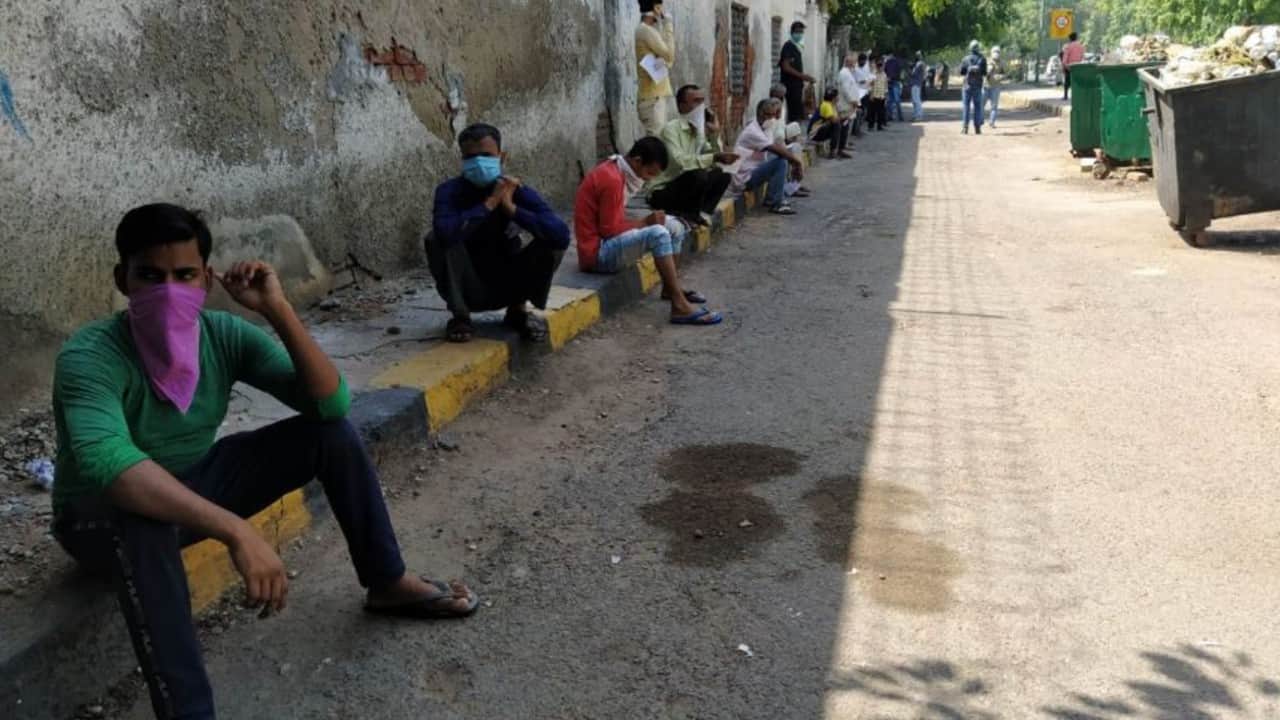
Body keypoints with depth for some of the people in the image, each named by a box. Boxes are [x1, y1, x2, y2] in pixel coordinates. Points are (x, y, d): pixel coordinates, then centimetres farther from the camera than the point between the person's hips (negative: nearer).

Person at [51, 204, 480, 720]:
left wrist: (277, 309, -33)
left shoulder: (225, 334, -14)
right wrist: (237, 531, -58)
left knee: (331, 430, -9)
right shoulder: (89, 358, -30)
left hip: (194, 483, 5)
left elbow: (331, 403, -21)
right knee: (144, 520, -42)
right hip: (101, 517, -5)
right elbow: (107, 462, -50)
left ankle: (389, 584, 5)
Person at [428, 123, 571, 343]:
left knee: (551, 243, -19)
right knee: (437, 240, -28)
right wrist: (489, 203, -32)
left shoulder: (518, 190, -12)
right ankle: (460, 317, -7)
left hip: (506, 285, 2)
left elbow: (561, 234, -27)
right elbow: (445, 232, -40)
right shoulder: (449, 191, -16)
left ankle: (518, 311, 3)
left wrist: (511, 208, -29)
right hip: (468, 288, -1)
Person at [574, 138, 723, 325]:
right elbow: (609, 230, -21)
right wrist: (645, 222, -11)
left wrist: (645, 221, -3)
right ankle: (680, 306, -30)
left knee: (674, 226, 9)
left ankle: (671, 288, 16)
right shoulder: (612, 179, -21)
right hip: (598, 251, -10)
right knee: (658, 233, -31)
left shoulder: (616, 171, 9)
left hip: (610, 241, 10)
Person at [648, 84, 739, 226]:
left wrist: (715, 134, -10)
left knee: (723, 175, -4)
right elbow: (680, 161, -33)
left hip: (683, 188, 8)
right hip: (662, 193, -8)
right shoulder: (671, 129, -17)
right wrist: (715, 157, -36)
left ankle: (701, 213, -9)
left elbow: (715, 160, 1)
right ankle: (689, 217, -11)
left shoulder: (701, 129, 6)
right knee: (699, 176, -30)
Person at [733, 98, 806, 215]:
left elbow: (781, 148, 11)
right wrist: (798, 162, -17)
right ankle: (776, 204, -15)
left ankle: (771, 198, 11)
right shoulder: (753, 131, -18)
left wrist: (794, 163, -4)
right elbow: (777, 149, -24)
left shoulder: (767, 129, 11)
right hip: (744, 179, -10)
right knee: (781, 162, -21)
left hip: (754, 172, 10)